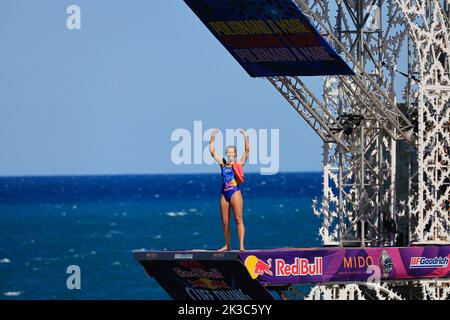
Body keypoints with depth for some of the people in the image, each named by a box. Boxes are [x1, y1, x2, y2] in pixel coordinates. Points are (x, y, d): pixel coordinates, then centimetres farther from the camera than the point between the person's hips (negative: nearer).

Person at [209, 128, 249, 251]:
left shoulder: (239, 163, 3)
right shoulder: (223, 163, 12)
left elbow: (247, 150, -6)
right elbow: (212, 151, 13)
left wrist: (245, 137, -15)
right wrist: (213, 138, 6)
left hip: (235, 193, -5)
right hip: (224, 194, 5)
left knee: (238, 219, -11)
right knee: (225, 222, 7)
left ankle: (241, 245, -16)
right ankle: (227, 246, 16)